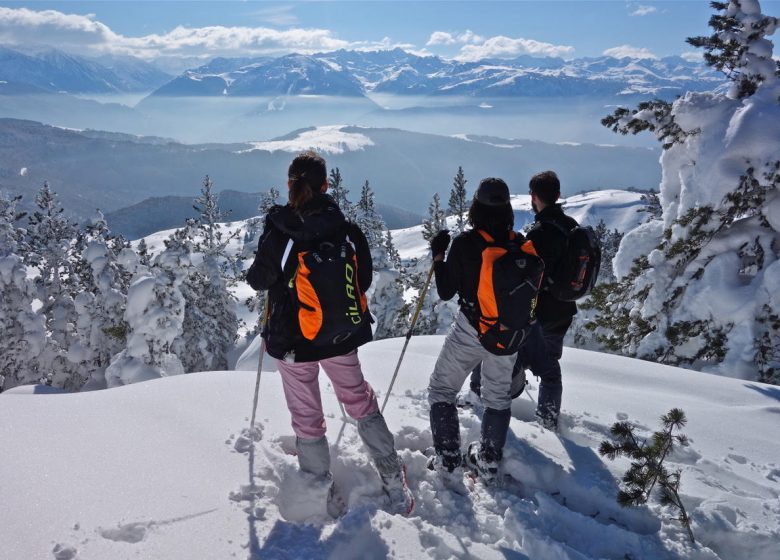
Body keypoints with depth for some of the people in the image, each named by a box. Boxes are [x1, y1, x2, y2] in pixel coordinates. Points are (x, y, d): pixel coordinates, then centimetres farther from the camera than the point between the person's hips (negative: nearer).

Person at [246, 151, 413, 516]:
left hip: (291, 339, -2)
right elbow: (363, 281, 1)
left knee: (306, 417, 15)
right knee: (360, 401, 21)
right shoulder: (348, 232, -11)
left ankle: (323, 496, 28)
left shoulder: (277, 236, -19)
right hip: (341, 336, 2)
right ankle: (394, 483, 24)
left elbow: (258, 281, -5)